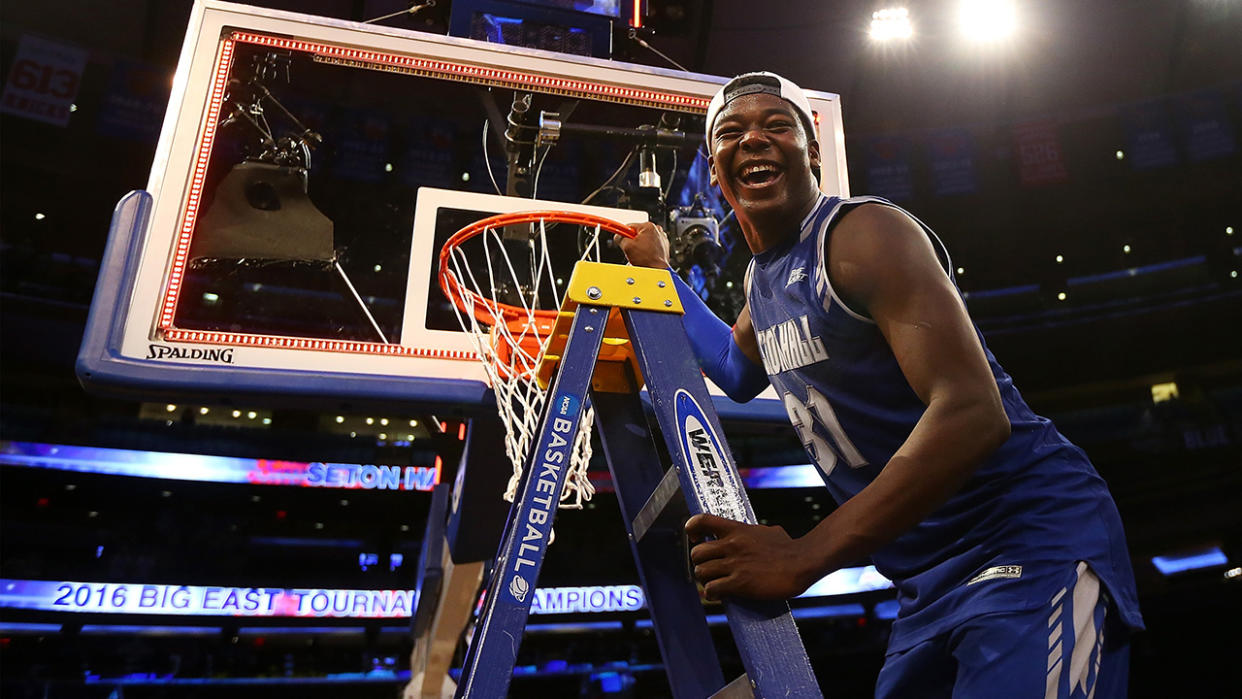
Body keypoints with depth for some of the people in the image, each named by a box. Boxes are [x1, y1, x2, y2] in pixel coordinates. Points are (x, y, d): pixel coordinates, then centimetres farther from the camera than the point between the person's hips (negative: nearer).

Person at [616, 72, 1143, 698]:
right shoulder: (761, 276, 10)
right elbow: (739, 373, 33)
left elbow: (973, 414, -29)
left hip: (1032, 541, -8)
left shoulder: (864, 234, -17)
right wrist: (659, 272, 28)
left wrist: (804, 557, -32)